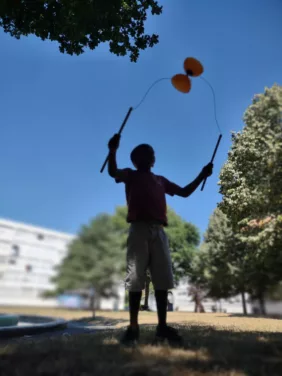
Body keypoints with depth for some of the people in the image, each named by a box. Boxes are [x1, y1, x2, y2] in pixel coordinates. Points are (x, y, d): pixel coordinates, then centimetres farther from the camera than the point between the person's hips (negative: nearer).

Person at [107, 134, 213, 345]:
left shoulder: (161, 180, 28)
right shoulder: (130, 175, 16)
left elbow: (185, 192, 31)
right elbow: (113, 172, -5)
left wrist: (201, 176, 22)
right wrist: (113, 150, -20)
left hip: (159, 231, 4)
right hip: (139, 229, -4)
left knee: (163, 278, -1)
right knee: (136, 278, -5)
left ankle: (162, 326, 6)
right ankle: (133, 327, 0)